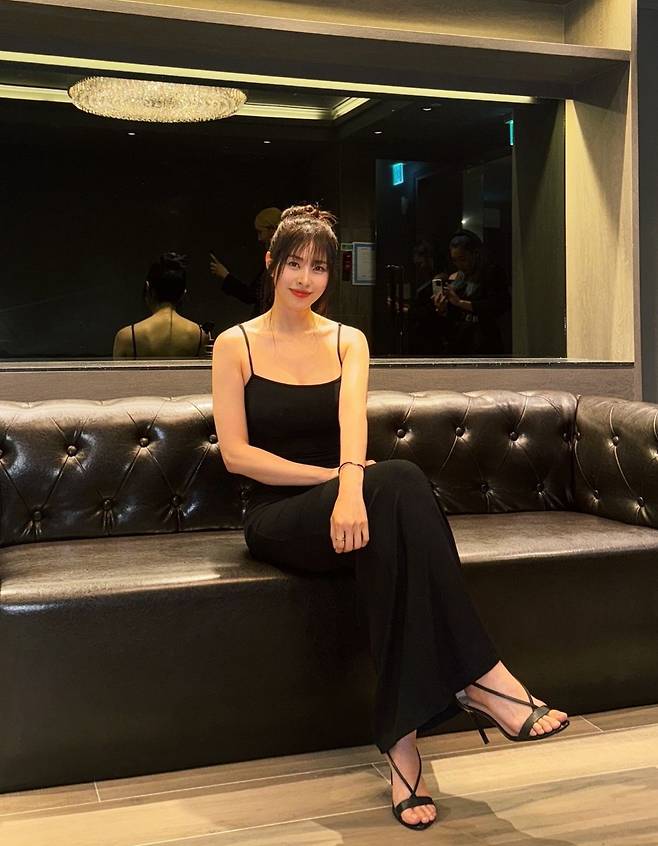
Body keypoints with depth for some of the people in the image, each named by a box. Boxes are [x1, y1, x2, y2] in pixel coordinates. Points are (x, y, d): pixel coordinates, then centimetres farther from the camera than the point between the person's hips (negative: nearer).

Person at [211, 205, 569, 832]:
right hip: (277, 517, -3)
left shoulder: (348, 342, 11)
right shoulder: (235, 345, 5)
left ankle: (401, 734, -38)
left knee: (392, 488, -37)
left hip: (341, 502, 3)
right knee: (398, 482, -34)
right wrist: (332, 476, -16)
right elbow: (235, 453, -5)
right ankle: (481, 675, -35)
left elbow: (351, 415, -12)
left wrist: (352, 483, -34)